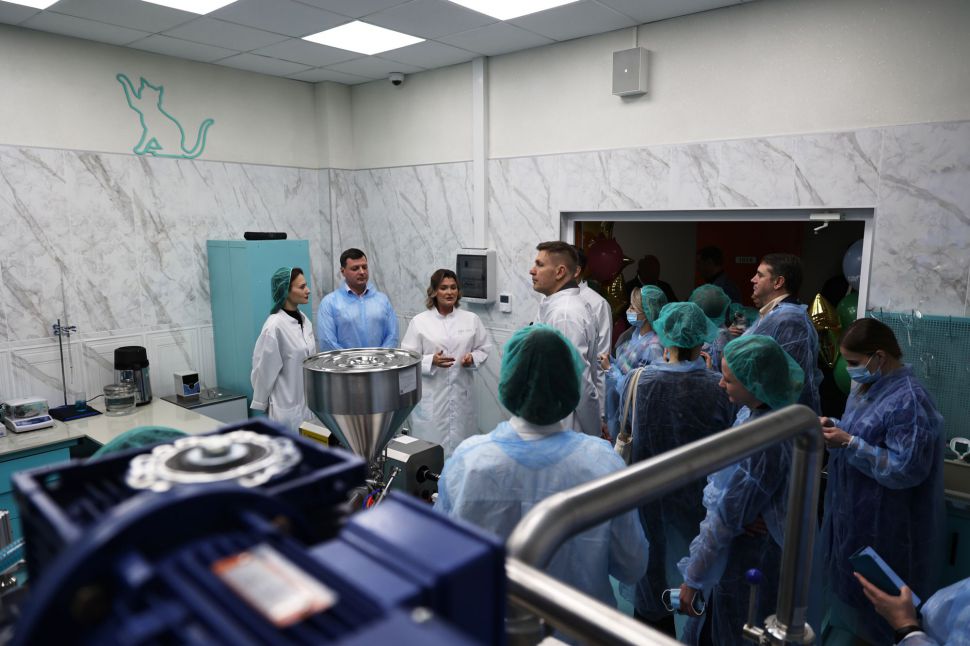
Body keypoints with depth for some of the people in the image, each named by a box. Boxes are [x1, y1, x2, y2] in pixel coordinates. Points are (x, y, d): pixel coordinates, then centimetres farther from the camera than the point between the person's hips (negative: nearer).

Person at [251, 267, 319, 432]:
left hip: (308, 400, 7)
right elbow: (265, 369, -12)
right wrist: (261, 404, -5)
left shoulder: (304, 319, 4)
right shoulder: (275, 326, -19)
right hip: (287, 405, -7)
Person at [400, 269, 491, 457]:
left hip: (461, 394, 2)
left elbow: (484, 348, 12)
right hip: (430, 397, -2)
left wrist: (473, 358, -10)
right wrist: (431, 361, -19)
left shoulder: (472, 319, 8)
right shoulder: (419, 321, 0)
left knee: (461, 444, 7)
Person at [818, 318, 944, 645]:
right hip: (853, 511, 9)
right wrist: (835, 426, -2)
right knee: (844, 583, 24)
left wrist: (849, 443, -28)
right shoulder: (869, 386, 4)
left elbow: (905, 470, -26)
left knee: (868, 600, 10)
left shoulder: (909, 401, -25)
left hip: (879, 527, -9)